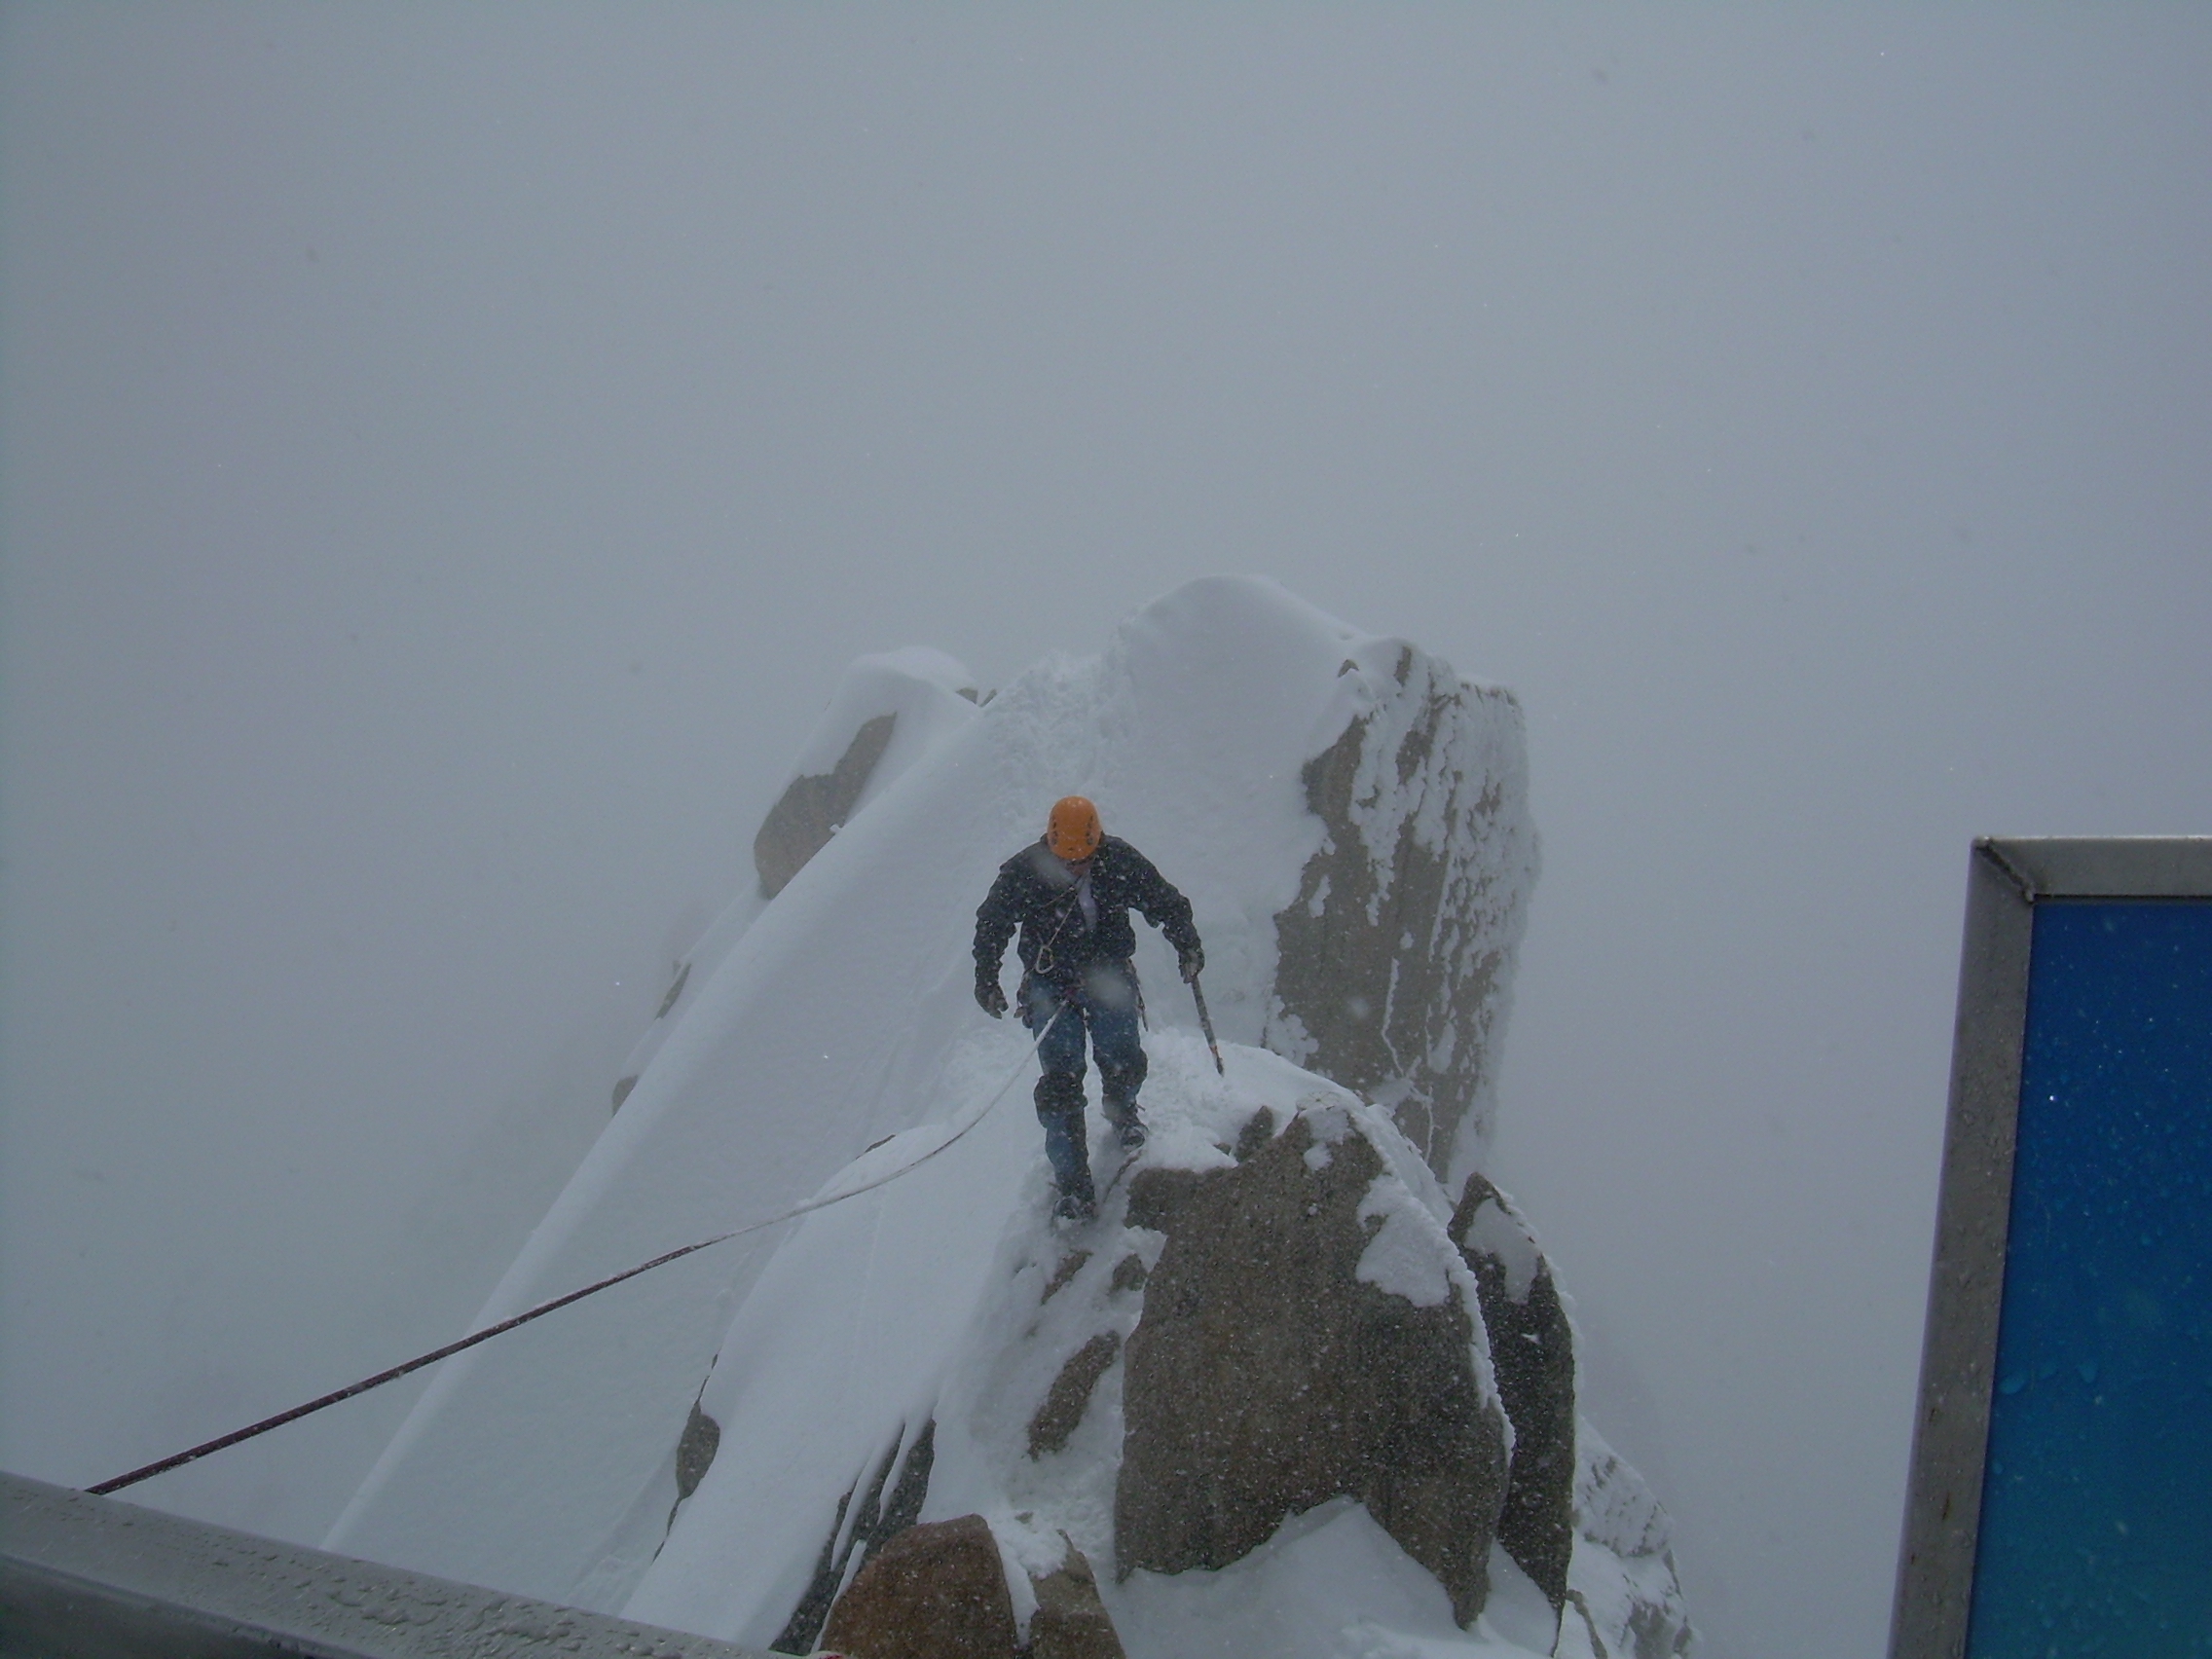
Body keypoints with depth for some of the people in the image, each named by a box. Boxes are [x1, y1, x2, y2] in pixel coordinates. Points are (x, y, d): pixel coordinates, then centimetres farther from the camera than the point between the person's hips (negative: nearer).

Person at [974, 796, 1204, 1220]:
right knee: (1060, 1079, -7)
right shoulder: (1023, 873, -19)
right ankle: (1073, 1184, 1)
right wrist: (986, 980, 0)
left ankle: (1121, 1110, 44)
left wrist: (1186, 944, -4)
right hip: (1051, 985, -2)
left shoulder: (1120, 862, -16)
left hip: (1109, 977, 2)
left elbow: (1165, 902, 2)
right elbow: (991, 924, -2)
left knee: (1124, 1063, 5)